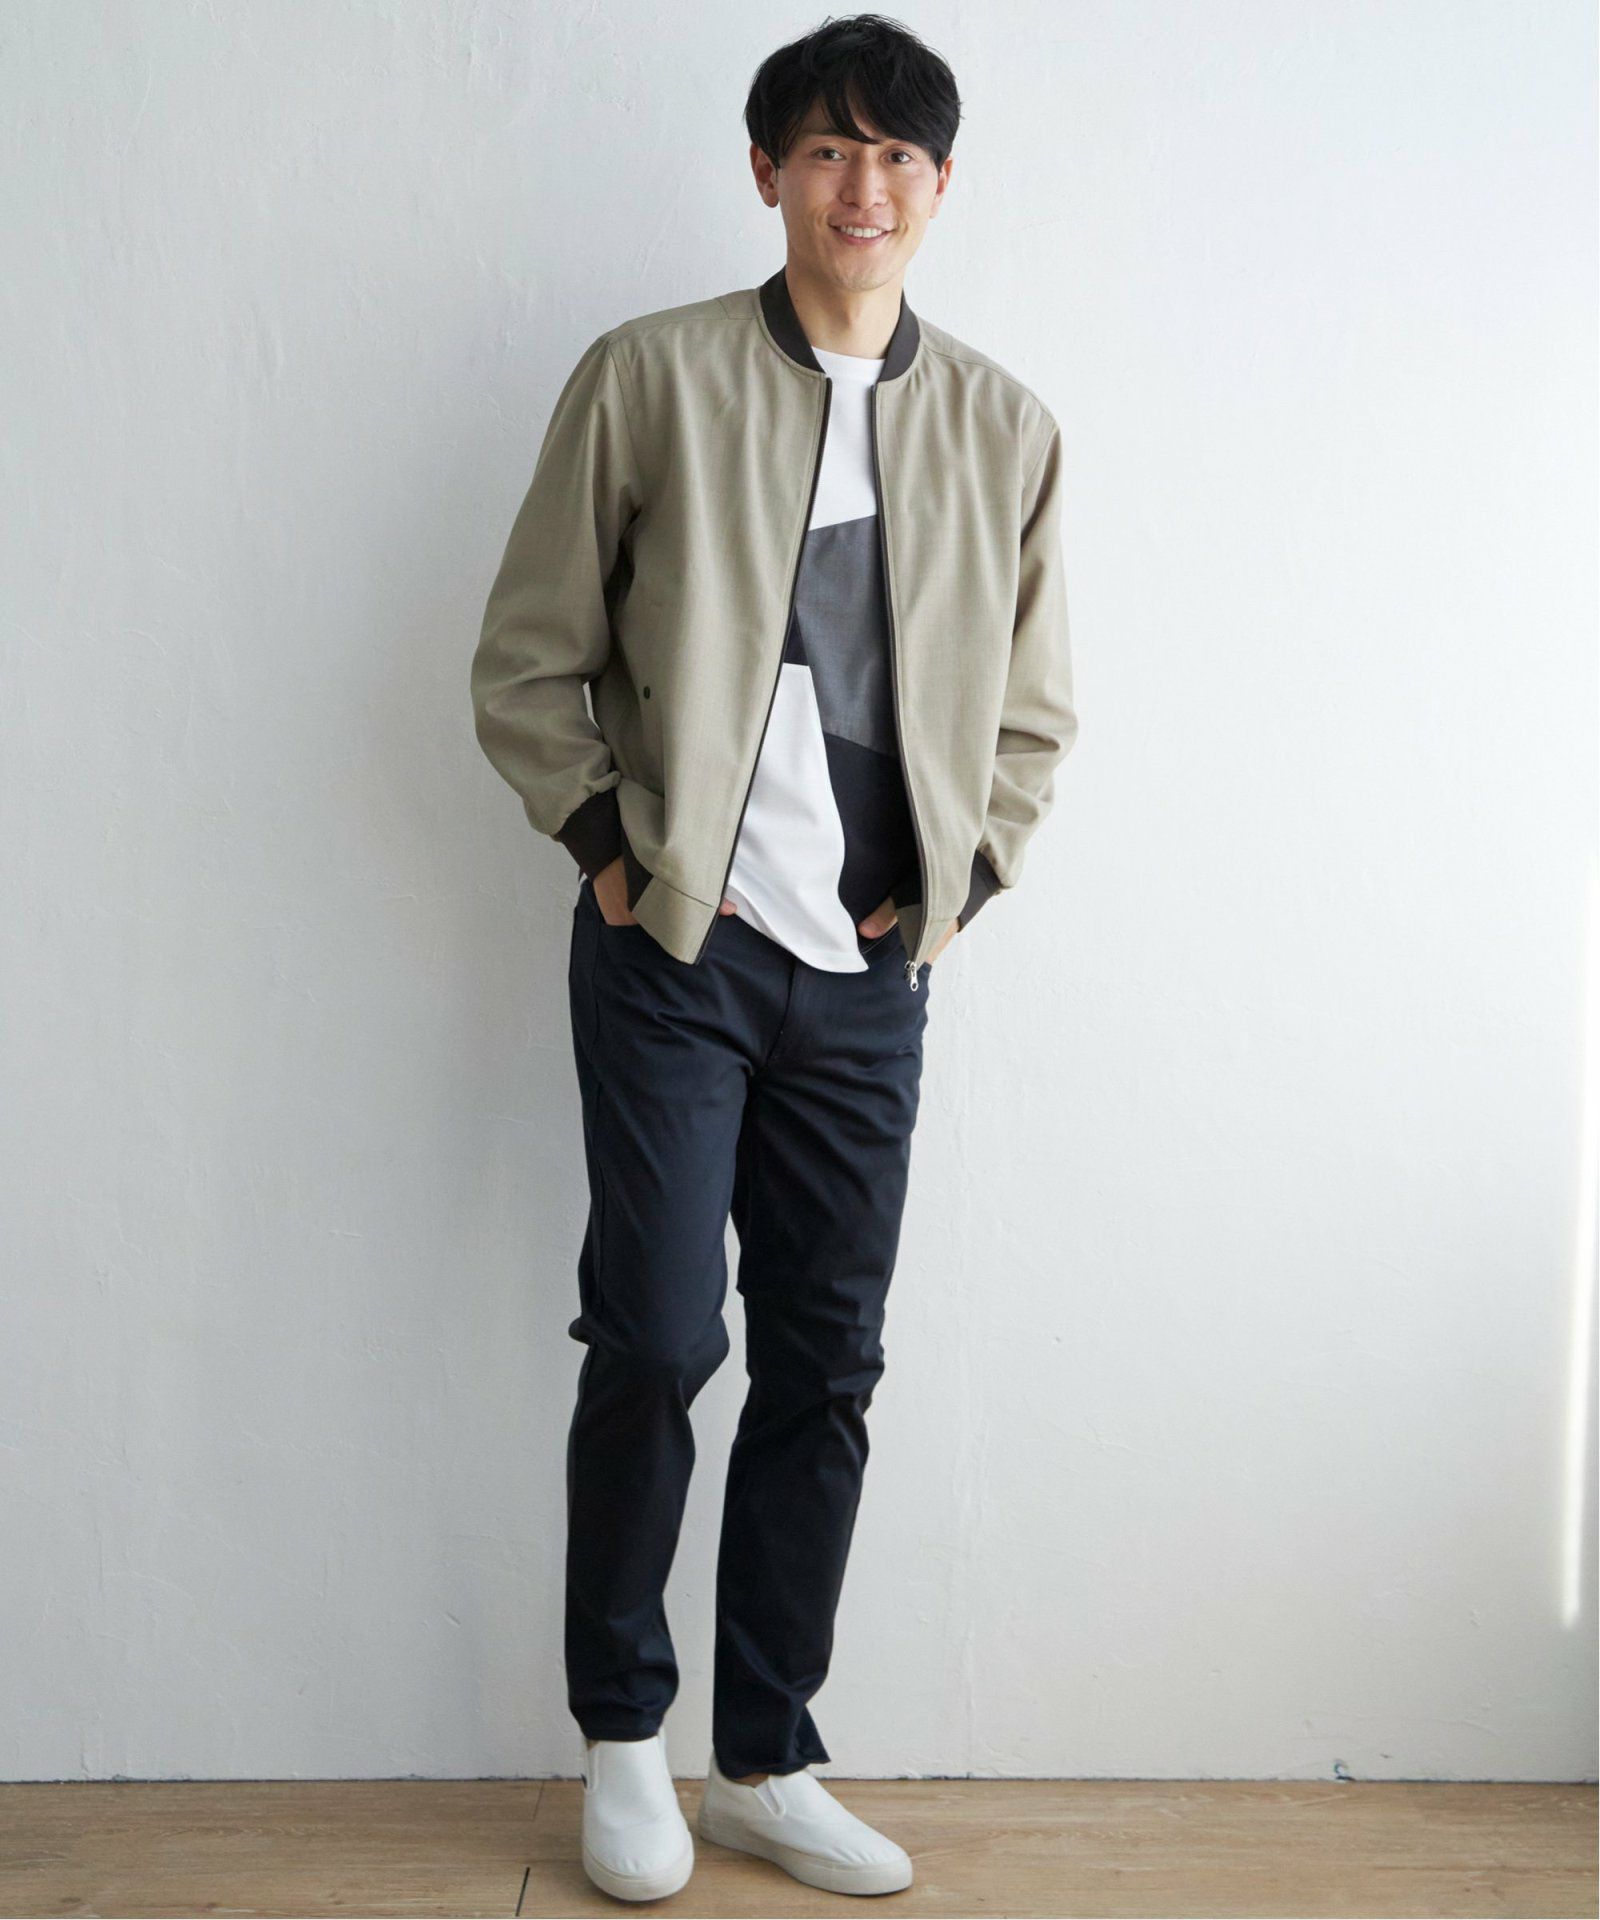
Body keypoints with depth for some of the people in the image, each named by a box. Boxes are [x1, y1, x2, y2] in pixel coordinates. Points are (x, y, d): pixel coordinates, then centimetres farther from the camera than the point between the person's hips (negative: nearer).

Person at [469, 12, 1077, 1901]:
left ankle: (766, 1761, 24)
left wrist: (957, 878, 5)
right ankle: (621, 1739, 21)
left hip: (870, 968, 3)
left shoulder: (1004, 427, 9)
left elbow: (1033, 707, 16)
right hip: (675, 947, -3)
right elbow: (524, 662, 2)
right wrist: (611, 848, -5)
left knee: (826, 1370, 7)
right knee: (656, 1341, -3)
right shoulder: (646, 378, 0)